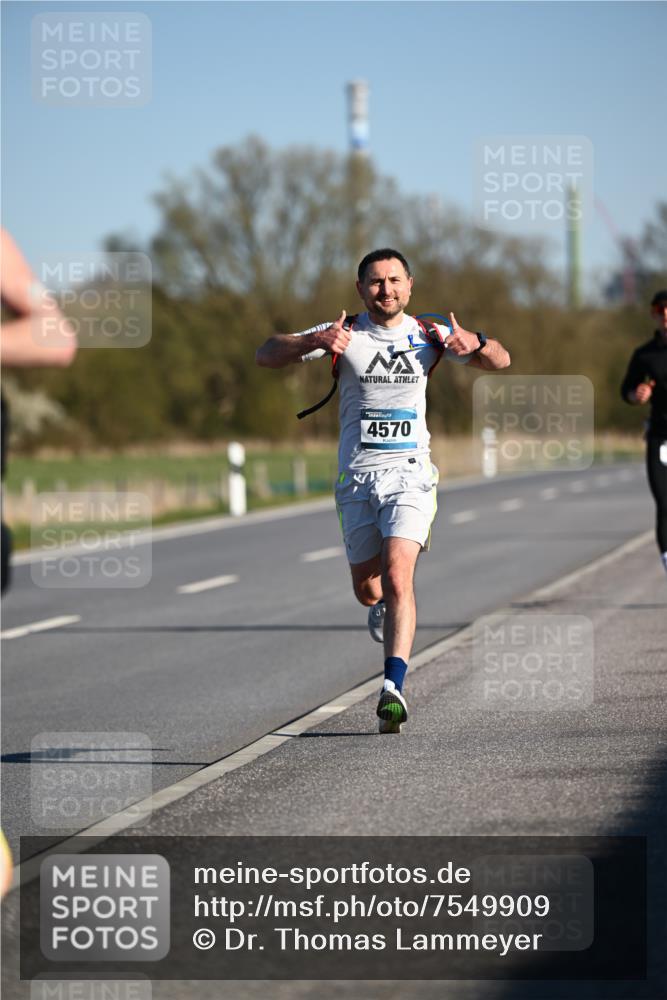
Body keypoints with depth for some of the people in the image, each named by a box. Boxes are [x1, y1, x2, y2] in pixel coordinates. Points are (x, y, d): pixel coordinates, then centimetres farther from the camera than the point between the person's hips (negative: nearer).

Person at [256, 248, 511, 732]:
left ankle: (394, 687, -25)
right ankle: (385, 609, 48)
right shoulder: (344, 333, -2)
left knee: (397, 576, -20)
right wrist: (314, 342, -29)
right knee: (367, 590, 10)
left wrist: (473, 343, -18)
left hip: (409, 473, -1)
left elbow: (500, 360, 6)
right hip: (357, 477, 1)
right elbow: (266, 355, -9)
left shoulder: (427, 335, 4)